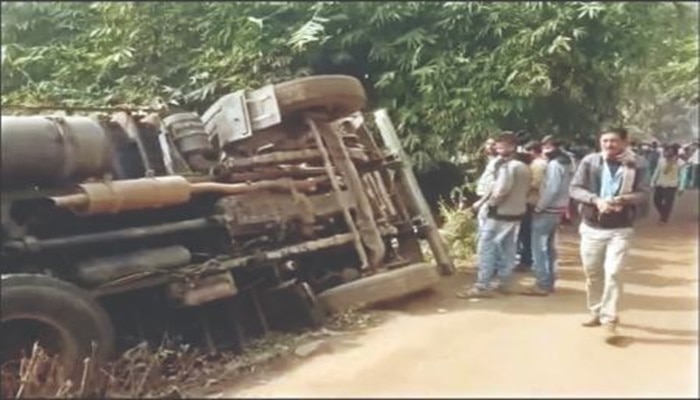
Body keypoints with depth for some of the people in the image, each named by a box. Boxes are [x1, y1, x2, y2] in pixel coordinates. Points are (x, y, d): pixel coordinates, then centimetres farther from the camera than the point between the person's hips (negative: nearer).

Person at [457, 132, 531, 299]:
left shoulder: (507, 166, -18)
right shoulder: (524, 167, 13)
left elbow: (501, 190, -25)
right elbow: (525, 190, 16)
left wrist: (489, 203, -10)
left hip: (499, 213, -10)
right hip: (516, 213, 10)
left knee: (486, 249, -6)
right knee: (507, 249, 14)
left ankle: (482, 286, -7)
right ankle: (503, 282, 21)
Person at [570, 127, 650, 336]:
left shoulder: (637, 164, -7)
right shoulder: (589, 161, -5)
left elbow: (644, 193, -7)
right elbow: (575, 188, -6)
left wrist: (623, 199, -25)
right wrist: (596, 200, -22)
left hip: (620, 229, -2)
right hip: (591, 227, 3)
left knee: (612, 272, -12)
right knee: (592, 273, 13)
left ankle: (609, 318, 1)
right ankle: (596, 313, 31)